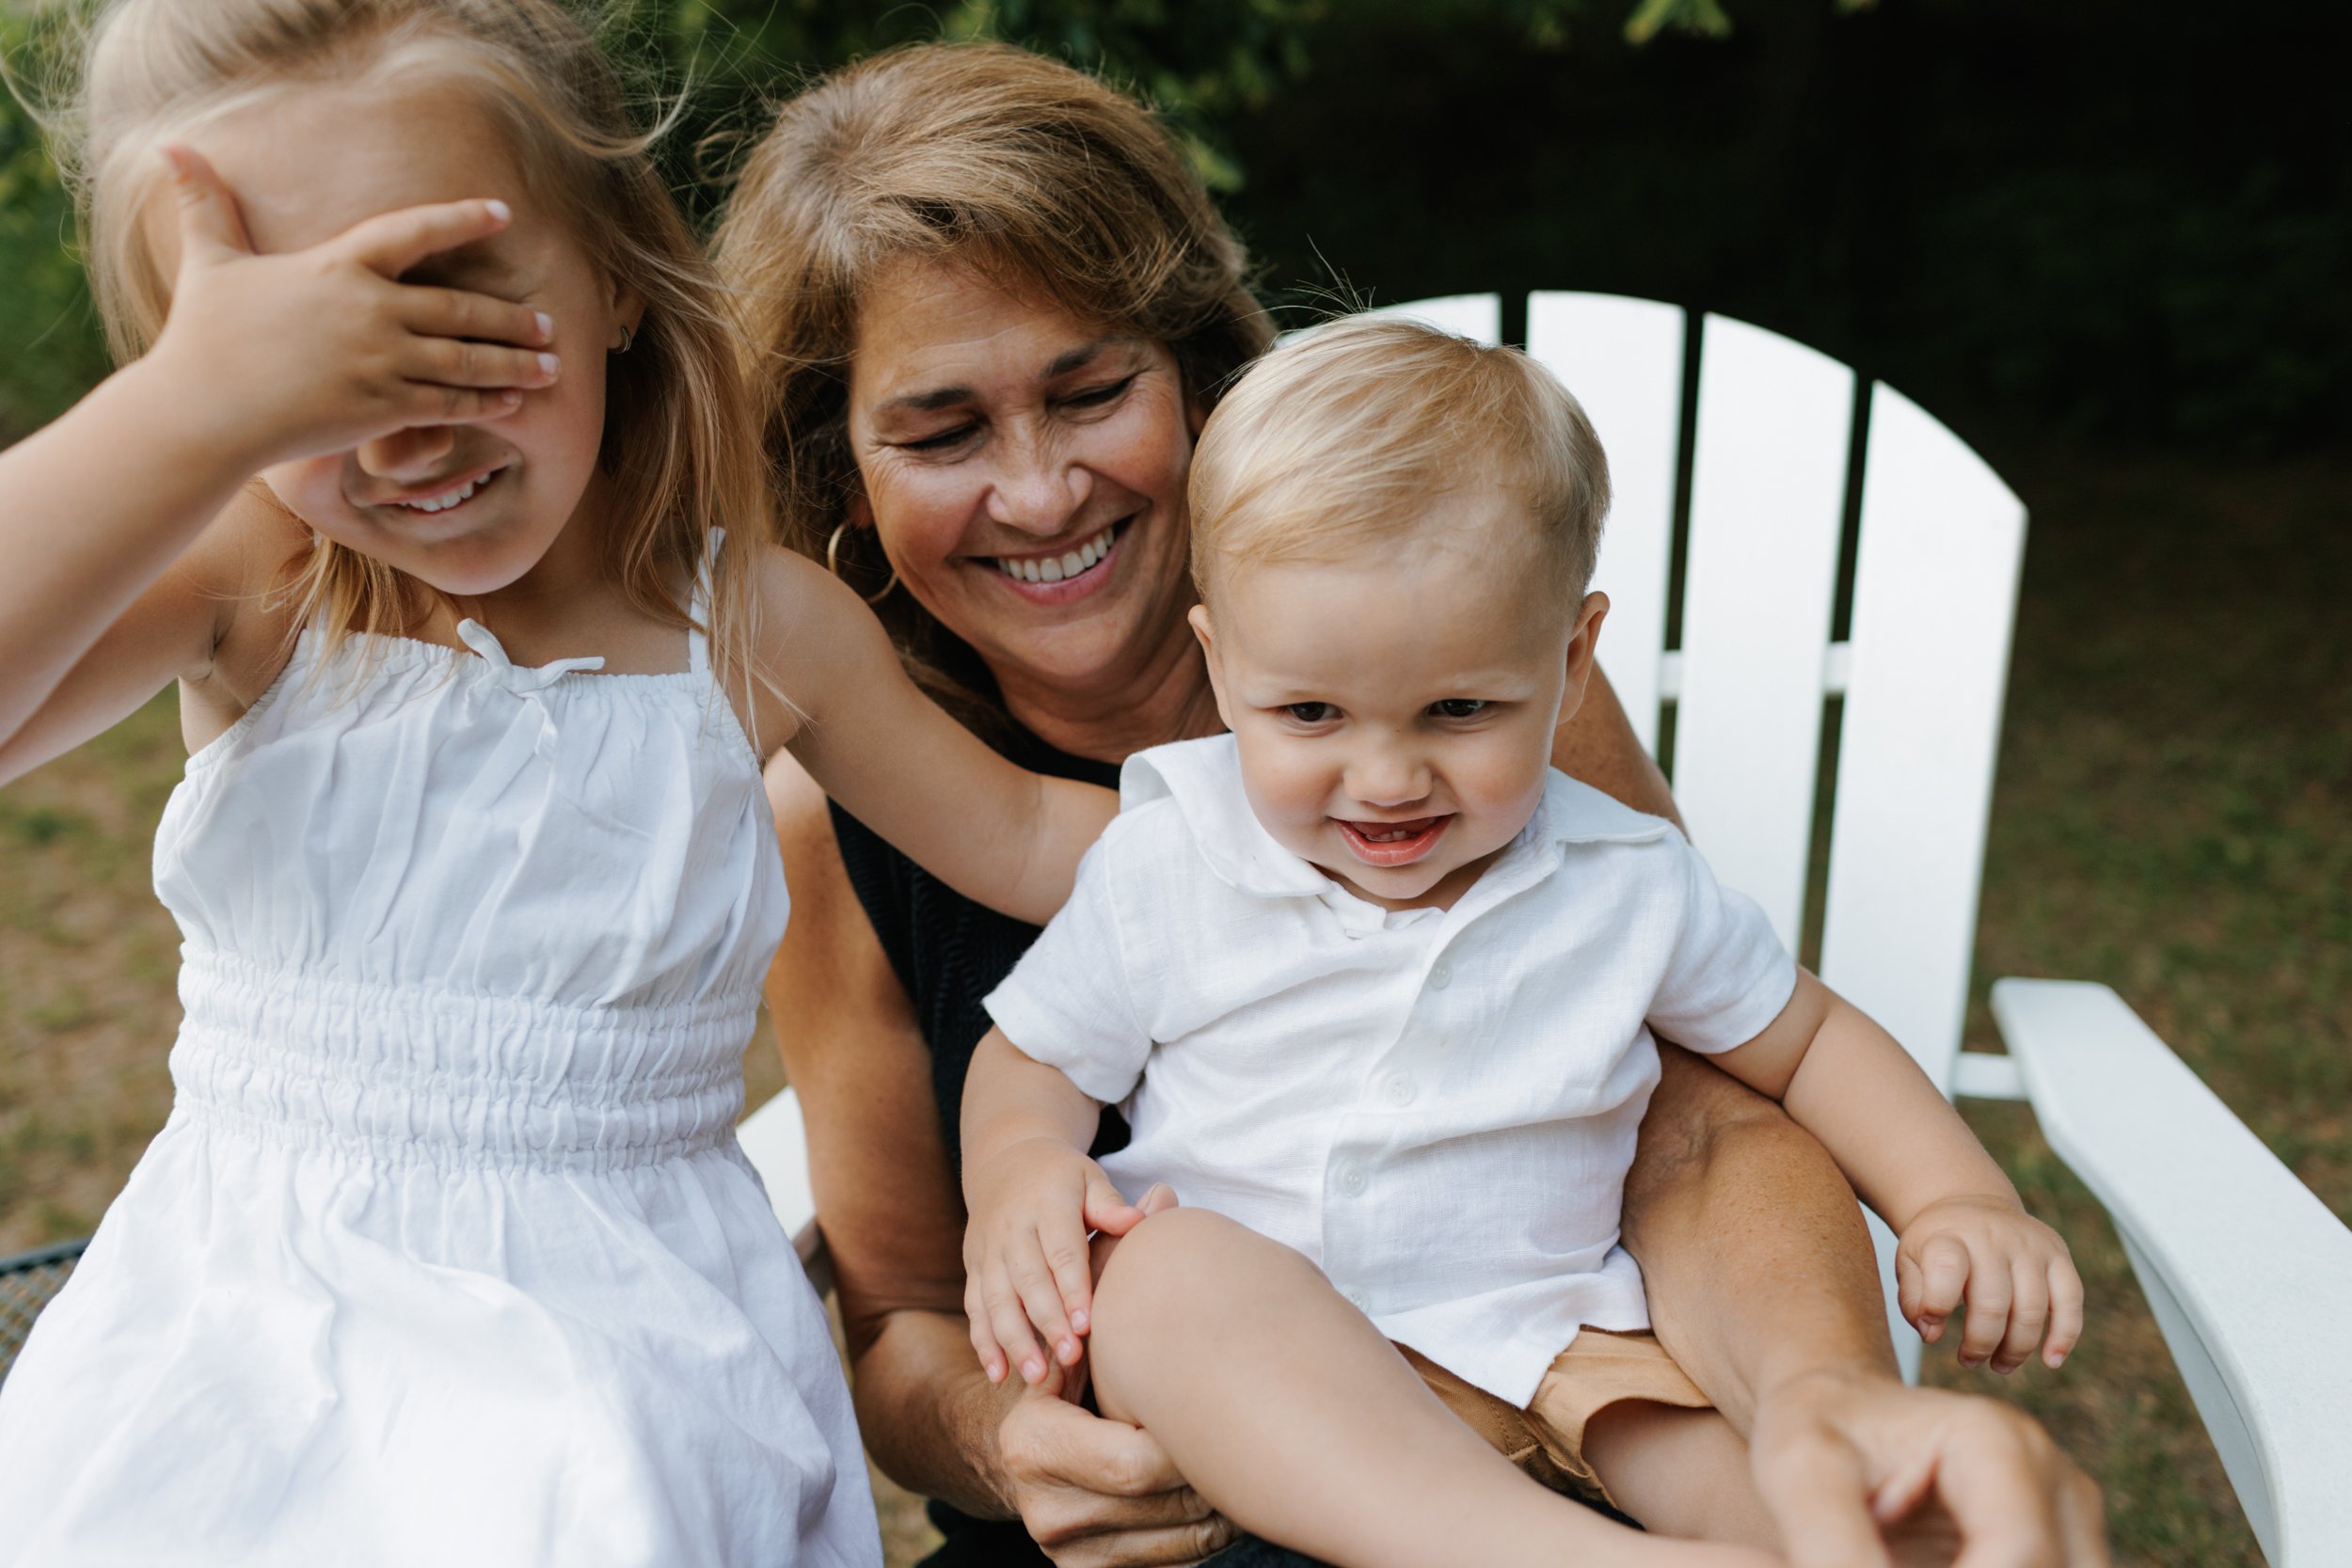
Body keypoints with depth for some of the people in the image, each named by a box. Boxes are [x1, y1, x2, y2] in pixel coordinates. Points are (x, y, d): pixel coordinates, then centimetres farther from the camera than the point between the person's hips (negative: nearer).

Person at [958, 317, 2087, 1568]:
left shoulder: (1627, 886, 2)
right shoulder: (1165, 862, -3)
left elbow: (1803, 1037, 16)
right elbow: (1034, 1059, 6)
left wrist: (1959, 1199, 1)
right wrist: (1018, 1181, -16)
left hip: (1530, 1368, 2)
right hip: (1223, 1386, -1)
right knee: (1157, 1263, -37)